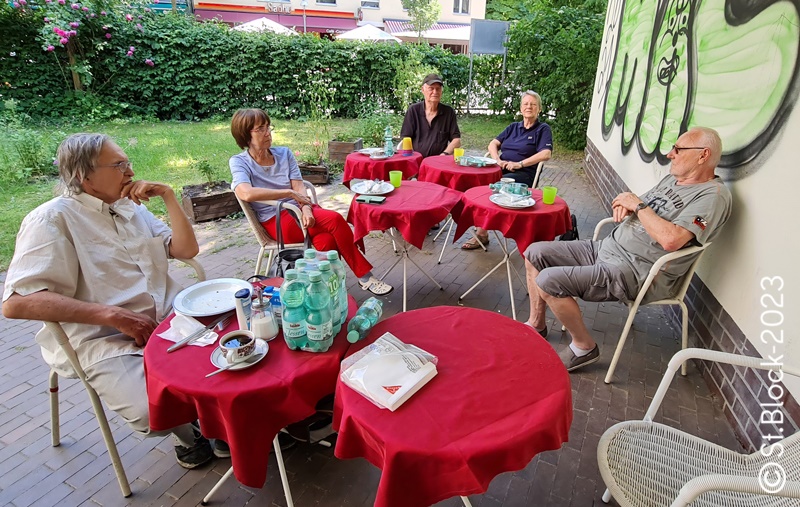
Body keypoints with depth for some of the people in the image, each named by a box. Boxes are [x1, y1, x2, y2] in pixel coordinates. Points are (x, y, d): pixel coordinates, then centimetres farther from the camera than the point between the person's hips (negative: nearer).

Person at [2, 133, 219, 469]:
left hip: (170, 318, 6)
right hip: (102, 340, -6)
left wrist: (168, 197, 1)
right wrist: (114, 315, -22)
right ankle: (185, 432, 9)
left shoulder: (133, 208, 15)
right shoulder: (53, 219, -7)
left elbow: (187, 250, 12)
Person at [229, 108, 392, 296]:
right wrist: (290, 193, -18)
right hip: (276, 220, -4)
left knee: (326, 241, -30)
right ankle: (365, 275, -15)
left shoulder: (284, 153, 12)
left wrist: (306, 208, -20)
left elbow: (299, 187, 3)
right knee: (335, 219, -26)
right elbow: (246, 193, -22)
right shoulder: (239, 162, -1)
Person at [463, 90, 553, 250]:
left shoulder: (543, 129, 8)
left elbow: (546, 154, -8)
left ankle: (482, 234, -24)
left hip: (523, 174, -5)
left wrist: (520, 164, -18)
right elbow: (493, 144, 16)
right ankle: (480, 228, -28)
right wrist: (498, 160, -5)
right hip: (501, 170, 5)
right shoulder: (513, 127, 24)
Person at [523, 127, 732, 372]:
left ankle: (584, 347, -2)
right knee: (535, 252, 4)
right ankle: (537, 324, 16)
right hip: (606, 248, 10)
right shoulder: (673, 178, 15)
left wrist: (638, 205, -16)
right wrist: (626, 201, -2)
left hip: (636, 273, -10)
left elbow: (671, 240, -29)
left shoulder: (714, 195, -14)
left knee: (549, 281, -26)